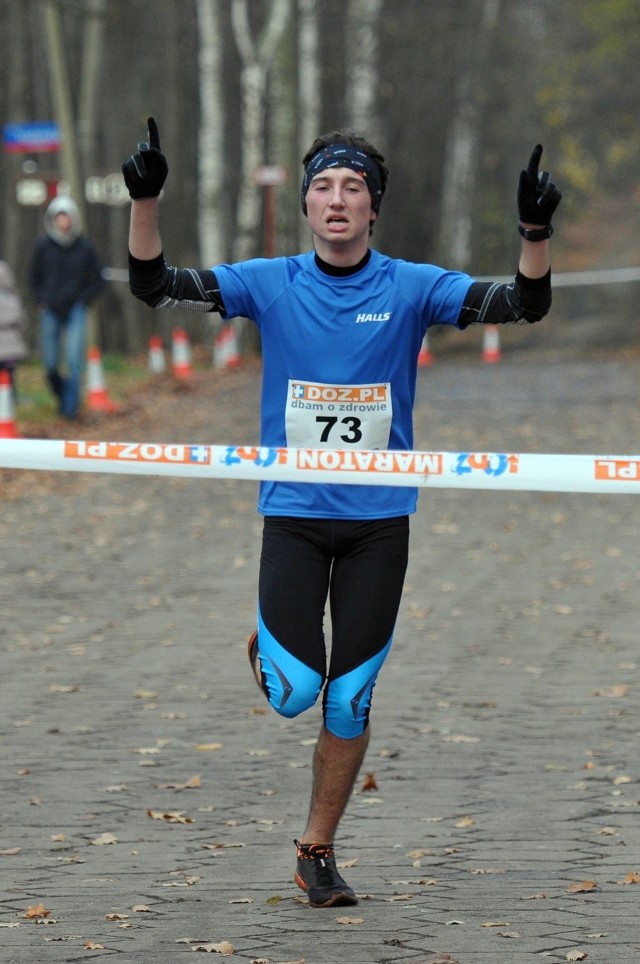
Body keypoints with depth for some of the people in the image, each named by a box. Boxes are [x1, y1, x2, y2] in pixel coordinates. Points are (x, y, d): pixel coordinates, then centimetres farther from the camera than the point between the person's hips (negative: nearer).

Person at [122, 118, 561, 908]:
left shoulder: (411, 288, -2)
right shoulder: (270, 284, -1)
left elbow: (523, 304, -10)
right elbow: (155, 286, -5)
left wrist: (536, 234, -28)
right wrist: (145, 202, -21)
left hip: (378, 520, 0)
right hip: (293, 511, 0)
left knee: (350, 697, 2)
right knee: (292, 693, -10)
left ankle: (317, 851, 18)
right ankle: (271, 641, 26)